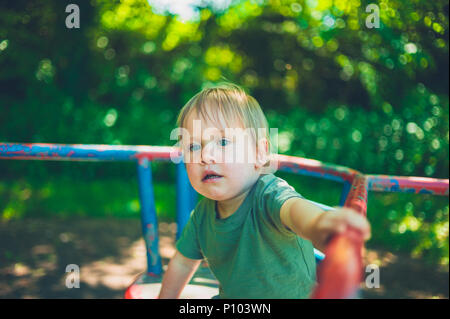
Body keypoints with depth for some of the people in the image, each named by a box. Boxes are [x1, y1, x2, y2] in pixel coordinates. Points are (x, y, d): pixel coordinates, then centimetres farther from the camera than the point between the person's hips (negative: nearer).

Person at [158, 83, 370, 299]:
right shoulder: (203, 213, -8)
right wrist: (165, 297, 17)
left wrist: (316, 223, -74)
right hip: (232, 295, 6)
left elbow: (292, 207, -53)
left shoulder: (269, 193, -28)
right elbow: (183, 261, 10)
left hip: (293, 294, -5)